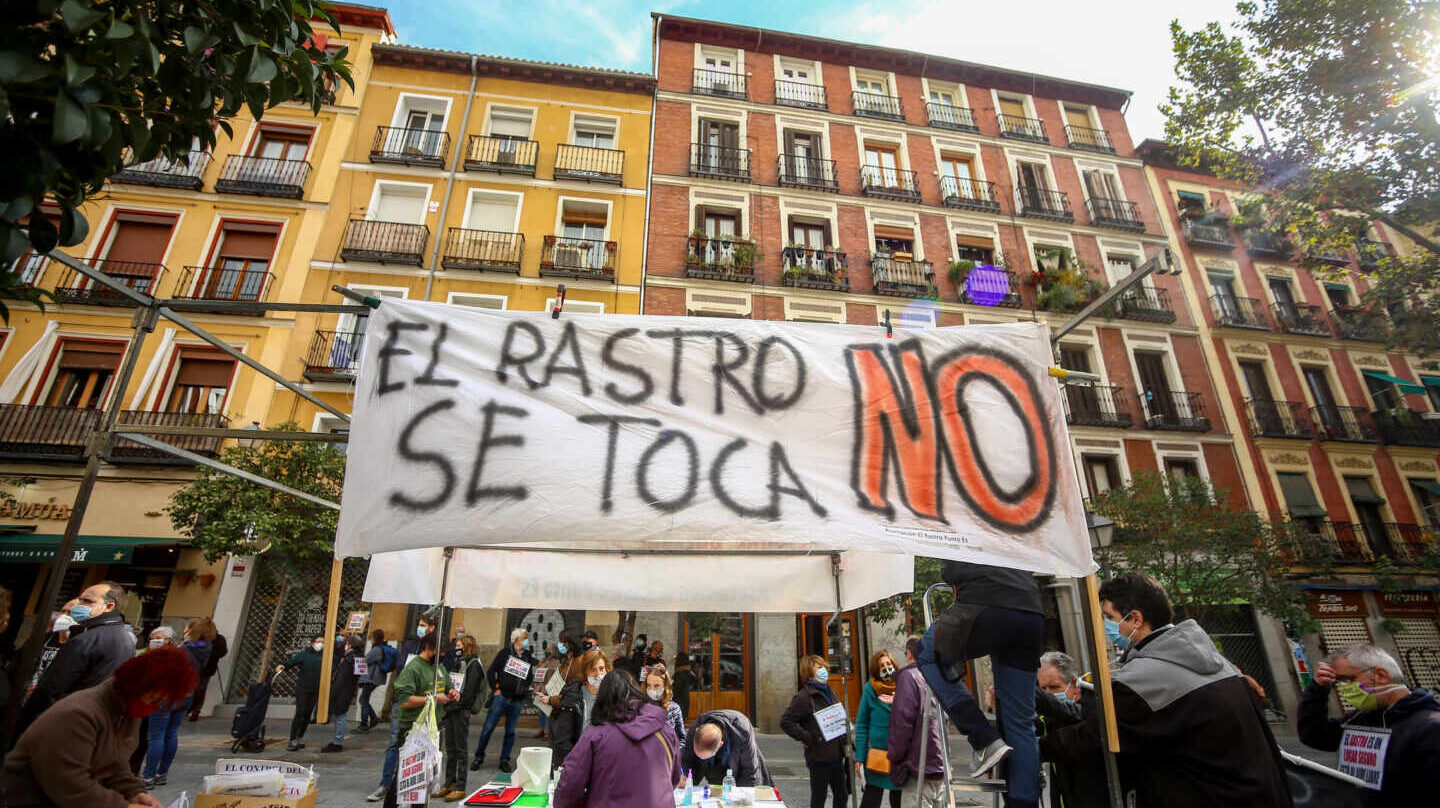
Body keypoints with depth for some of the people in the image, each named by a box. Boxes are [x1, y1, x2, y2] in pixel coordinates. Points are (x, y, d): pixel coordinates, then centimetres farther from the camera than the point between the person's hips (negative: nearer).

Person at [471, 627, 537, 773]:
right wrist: (495, 689, -4)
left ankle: (504, 760, 19)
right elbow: (490, 672, 1)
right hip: (501, 697, -2)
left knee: (510, 732, 7)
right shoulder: (505, 653, 0)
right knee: (488, 728, 0)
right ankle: (479, 758, 16)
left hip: (517, 701, 3)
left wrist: (524, 692, 6)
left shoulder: (529, 658, 9)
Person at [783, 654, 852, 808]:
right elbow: (785, 722, -18)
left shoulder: (830, 693, 10)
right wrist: (806, 738, -18)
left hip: (837, 756, 7)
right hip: (818, 757, -7)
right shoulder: (804, 697, -14)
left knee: (841, 795, 15)